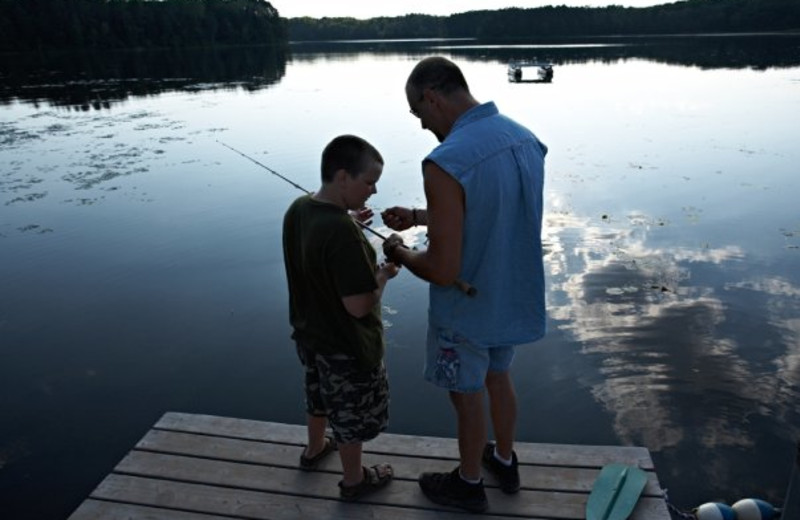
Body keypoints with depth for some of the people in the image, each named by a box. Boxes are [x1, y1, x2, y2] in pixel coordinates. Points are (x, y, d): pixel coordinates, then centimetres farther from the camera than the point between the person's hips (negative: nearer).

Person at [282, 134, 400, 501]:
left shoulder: (297, 210, -6)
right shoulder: (342, 232, -33)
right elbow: (359, 306, -31)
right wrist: (384, 273, -13)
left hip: (309, 334, 8)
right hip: (346, 346, -8)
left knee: (321, 395, 31)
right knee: (352, 415, 16)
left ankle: (315, 449, 55)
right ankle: (353, 481, 38)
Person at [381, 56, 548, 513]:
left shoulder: (445, 163, -30)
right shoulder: (525, 138, -3)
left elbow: (443, 271, -28)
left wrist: (400, 254, -7)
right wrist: (419, 216, 11)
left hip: (467, 311, -7)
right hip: (514, 298, 7)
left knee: (468, 397, 15)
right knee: (499, 377, 28)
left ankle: (469, 484, 41)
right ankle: (505, 461, 51)